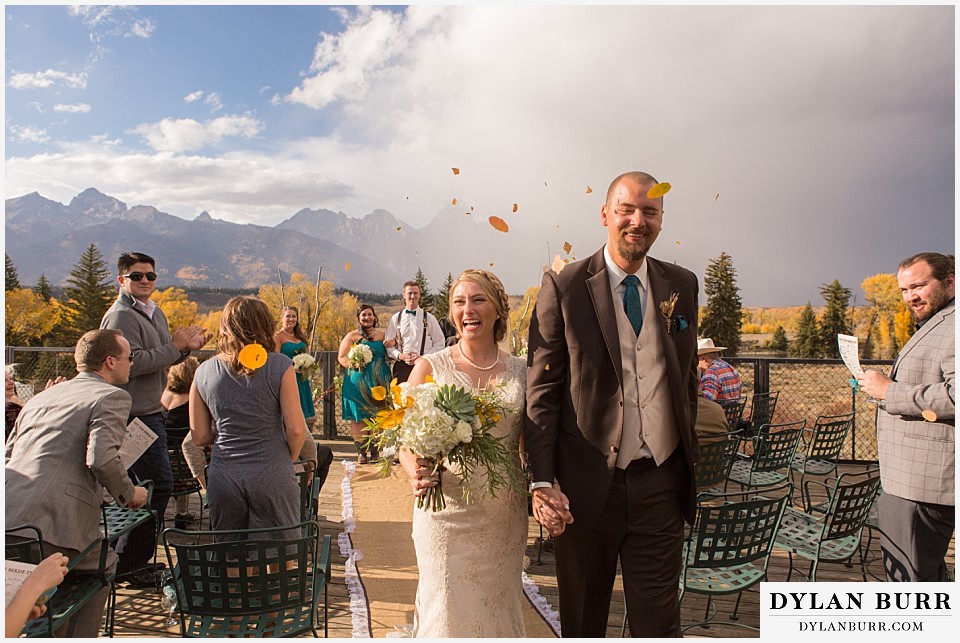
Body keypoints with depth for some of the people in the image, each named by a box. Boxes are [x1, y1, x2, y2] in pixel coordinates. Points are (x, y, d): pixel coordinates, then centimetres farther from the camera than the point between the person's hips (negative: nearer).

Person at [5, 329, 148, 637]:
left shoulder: (40, 397, 23)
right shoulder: (112, 396, -1)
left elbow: (7, 456, 26)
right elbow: (101, 459, -15)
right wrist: (129, 494, 2)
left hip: (9, 513, 7)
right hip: (53, 521, -6)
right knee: (103, 566, 20)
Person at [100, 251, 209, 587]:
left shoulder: (155, 312, 16)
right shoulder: (121, 316, -13)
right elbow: (133, 363, -23)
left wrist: (186, 347, 0)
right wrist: (176, 346, -18)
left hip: (150, 411, 10)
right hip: (137, 414, -10)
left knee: (140, 486, 15)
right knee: (159, 484, -8)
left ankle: (131, 558, 27)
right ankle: (130, 563, 4)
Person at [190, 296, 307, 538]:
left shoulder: (204, 372, 3)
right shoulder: (279, 366, -8)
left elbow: (199, 436, 6)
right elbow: (296, 429, -10)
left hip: (223, 479, 3)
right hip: (272, 478, -3)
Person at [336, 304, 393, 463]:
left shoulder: (383, 335, 13)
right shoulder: (352, 336, 6)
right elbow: (341, 357, 3)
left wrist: (391, 345, -3)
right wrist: (354, 364, -15)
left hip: (379, 381, 2)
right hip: (358, 382, -2)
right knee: (359, 416, -2)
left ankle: (374, 449, 13)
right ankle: (361, 451, 7)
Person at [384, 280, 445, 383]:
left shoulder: (429, 318, 6)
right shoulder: (395, 319, 9)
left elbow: (440, 343, 5)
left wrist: (423, 357, -7)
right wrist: (400, 356, -10)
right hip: (401, 366, 1)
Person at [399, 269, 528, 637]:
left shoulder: (521, 371, 3)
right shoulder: (430, 367, -2)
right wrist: (416, 473, -22)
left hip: (504, 516, 2)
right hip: (446, 508, -2)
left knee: (499, 609, 15)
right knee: (447, 610, 5)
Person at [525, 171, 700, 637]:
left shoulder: (682, 286, 5)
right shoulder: (563, 287, -7)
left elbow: (687, 380, 13)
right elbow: (541, 389, -8)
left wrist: (690, 462, 13)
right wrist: (542, 482, -13)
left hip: (660, 483, 3)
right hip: (585, 484, -2)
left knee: (659, 623, 12)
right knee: (582, 622, 18)